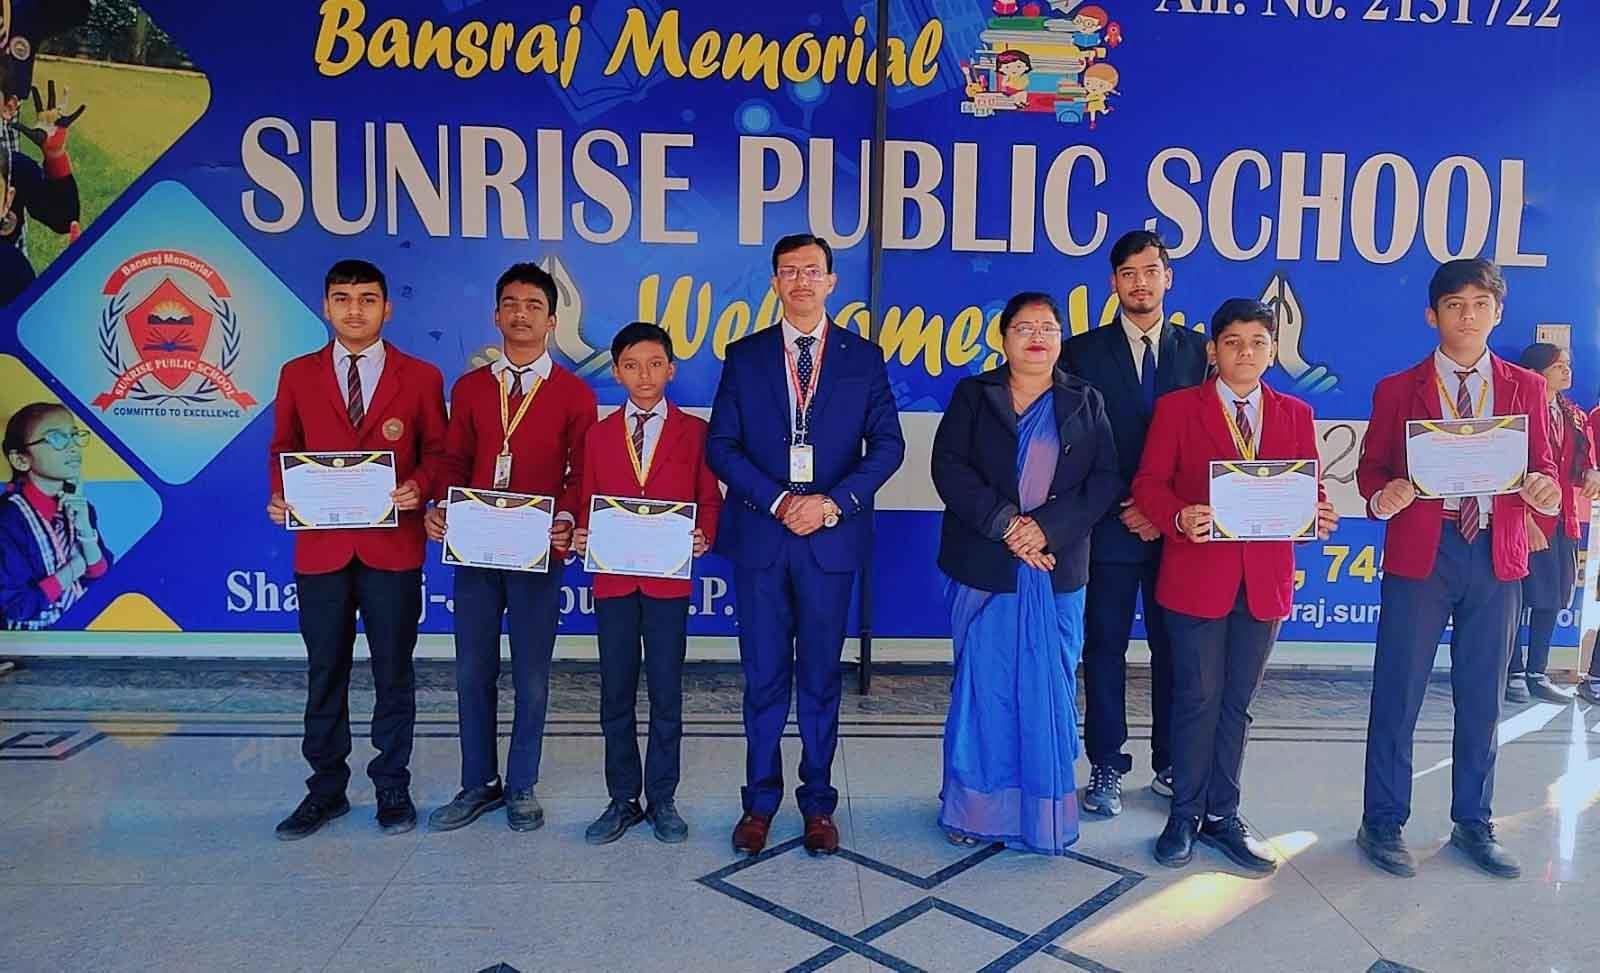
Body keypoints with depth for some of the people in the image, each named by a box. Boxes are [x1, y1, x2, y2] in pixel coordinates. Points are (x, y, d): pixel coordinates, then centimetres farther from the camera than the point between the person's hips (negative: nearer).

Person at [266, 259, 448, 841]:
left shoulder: (420, 377, 3)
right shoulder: (297, 375, 8)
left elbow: (437, 451, 5)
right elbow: (283, 449, 12)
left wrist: (419, 486, -15)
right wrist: (280, 496, -6)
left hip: (393, 547, -1)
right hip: (320, 546, 2)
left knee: (393, 671, 7)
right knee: (325, 672, 10)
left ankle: (392, 787, 21)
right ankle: (326, 788, 25)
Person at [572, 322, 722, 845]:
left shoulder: (694, 431, 3)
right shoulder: (598, 435, 10)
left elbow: (709, 498, 3)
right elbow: (587, 502, 10)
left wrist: (703, 537, -15)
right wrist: (581, 537, -9)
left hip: (668, 578, -2)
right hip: (612, 577, 2)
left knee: (666, 692, 4)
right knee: (616, 693, 8)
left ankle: (662, 799, 18)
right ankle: (623, 799, 20)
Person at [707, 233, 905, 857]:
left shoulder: (863, 357, 6)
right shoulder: (745, 356, 6)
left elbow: (888, 445, 2)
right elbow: (721, 447, 1)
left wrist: (833, 501, -11)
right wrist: (777, 501, -11)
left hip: (832, 537, 0)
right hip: (760, 535, 0)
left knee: (821, 676, 8)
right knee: (764, 676, 7)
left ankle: (818, 804, 21)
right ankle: (760, 802, 20)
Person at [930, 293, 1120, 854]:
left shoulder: (1085, 403, 9)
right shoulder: (973, 395, 6)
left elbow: (1106, 480, 0)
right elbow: (948, 468, -5)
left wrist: (1047, 528, -14)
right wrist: (1003, 523, -16)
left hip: (1057, 572, 1)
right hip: (984, 570, -1)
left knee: (1049, 692, 5)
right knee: (982, 688, 4)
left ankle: (1045, 813, 17)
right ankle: (976, 808, 17)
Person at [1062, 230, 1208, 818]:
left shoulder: (1198, 350, 7)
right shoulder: (1083, 351, 3)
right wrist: (1122, 509, -8)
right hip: (1110, 525, -1)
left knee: (1174, 649, 8)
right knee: (1105, 647, 4)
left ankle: (1171, 766, 21)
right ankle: (1106, 768, 14)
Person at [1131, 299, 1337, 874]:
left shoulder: (1295, 415, 11)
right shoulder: (1178, 408, 1)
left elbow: (1311, 487, 10)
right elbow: (1148, 482, -4)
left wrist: (1320, 516, -12)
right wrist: (1178, 518, -23)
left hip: (1265, 578, 3)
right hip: (1196, 574, -3)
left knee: (1237, 702, 11)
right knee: (1198, 698, 2)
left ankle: (1222, 816, 24)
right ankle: (1185, 816, 18)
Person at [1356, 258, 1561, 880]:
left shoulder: (1525, 388, 10)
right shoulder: (1397, 390, 5)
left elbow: (1544, 469, 9)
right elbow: (1370, 468, 3)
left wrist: (1545, 491, -14)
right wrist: (1383, 497, -19)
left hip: (1497, 555, 2)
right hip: (1420, 551, -2)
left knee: (1482, 697, 11)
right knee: (1398, 693, 2)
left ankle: (1472, 825, 26)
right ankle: (1383, 824, 14)